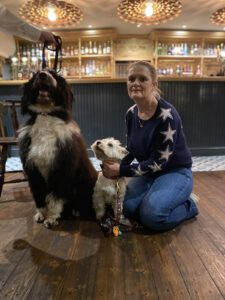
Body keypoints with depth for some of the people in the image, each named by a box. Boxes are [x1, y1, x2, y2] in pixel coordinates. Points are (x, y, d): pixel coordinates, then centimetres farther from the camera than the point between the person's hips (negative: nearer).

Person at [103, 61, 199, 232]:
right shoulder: (131, 114, -1)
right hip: (147, 172, 6)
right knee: (130, 209, -16)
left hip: (175, 172, -5)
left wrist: (120, 170, -20)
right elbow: (130, 149, 10)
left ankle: (188, 206, 6)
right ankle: (155, 197, 14)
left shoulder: (166, 114, -23)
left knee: (152, 216, -24)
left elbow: (158, 162, -23)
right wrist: (116, 167, -9)